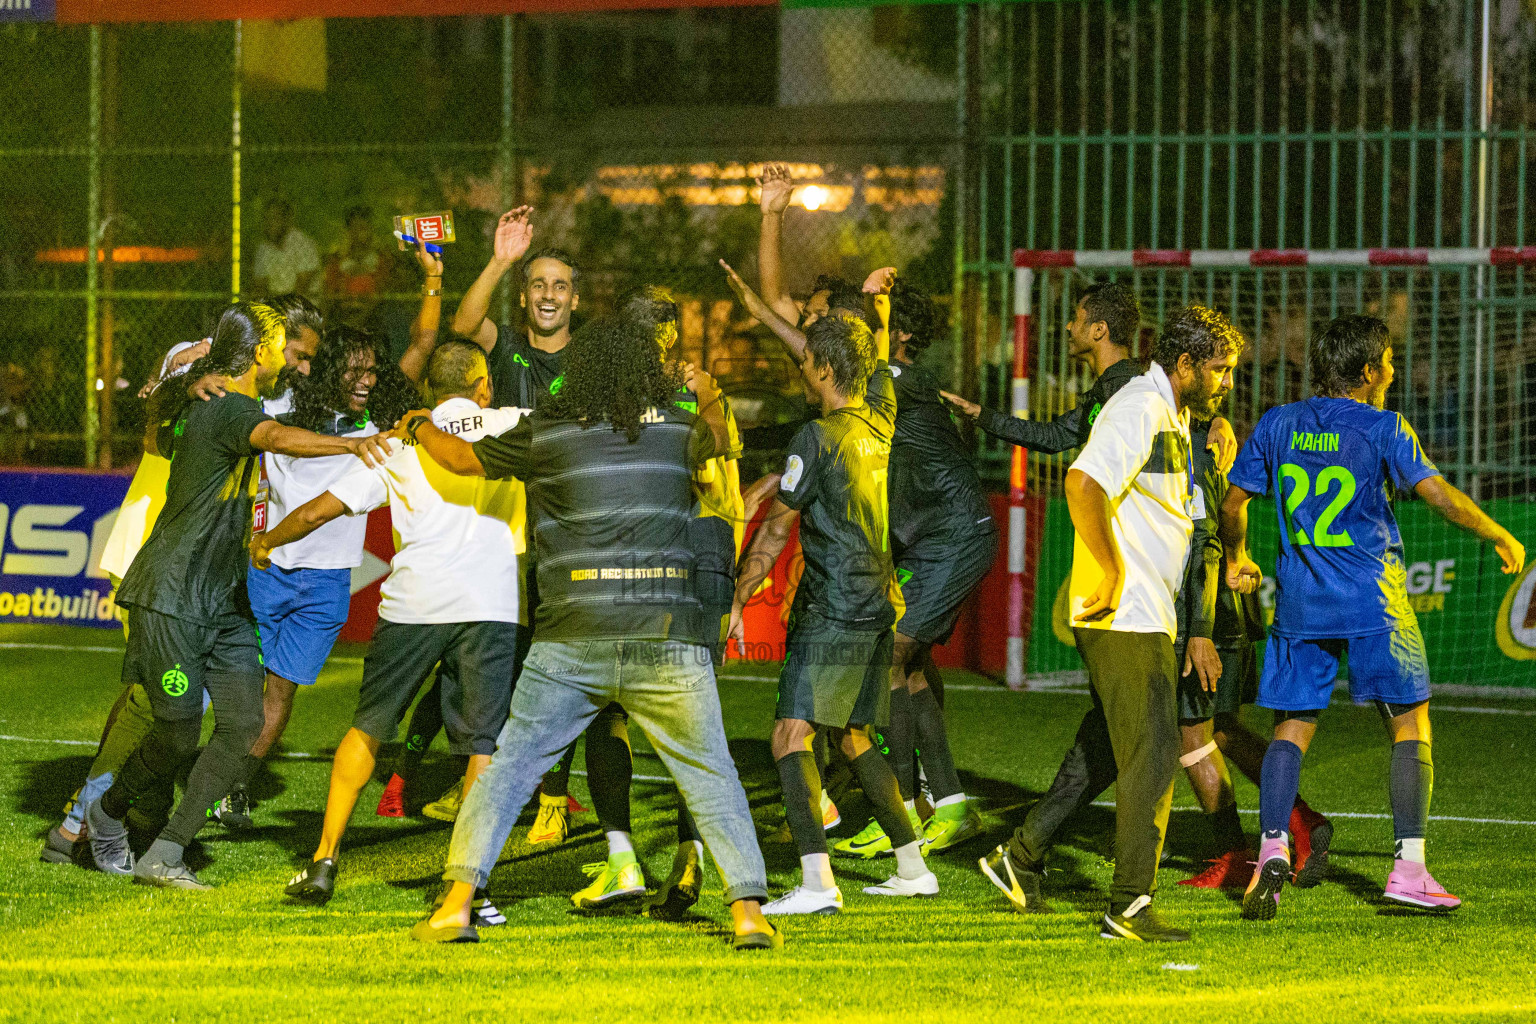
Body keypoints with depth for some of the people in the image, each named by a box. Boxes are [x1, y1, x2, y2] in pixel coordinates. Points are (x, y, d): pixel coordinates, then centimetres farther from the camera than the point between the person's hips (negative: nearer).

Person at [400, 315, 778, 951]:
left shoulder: (545, 433, 5)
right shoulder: (678, 428, 8)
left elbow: (463, 458, 19)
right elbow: (718, 440, 32)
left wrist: (419, 427, 38)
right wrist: (706, 394, 52)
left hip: (573, 642, 0)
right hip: (668, 637, 0)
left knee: (509, 767, 8)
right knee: (710, 778, 9)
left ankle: (456, 903, -2)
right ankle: (749, 912, -1)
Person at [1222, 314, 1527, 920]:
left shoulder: (1278, 426, 6)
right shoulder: (1382, 429, -7)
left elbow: (1234, 502, 11)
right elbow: (1439, 495, -12)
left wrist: (1236, 561, 29)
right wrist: (1501, 537, 1)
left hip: (1298, 599, 4)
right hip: (1372, 601, -4)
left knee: (1291, 729, 9)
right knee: (1411, 726, 6)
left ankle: (1272, 849, -9)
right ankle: (1408, 867, 1)